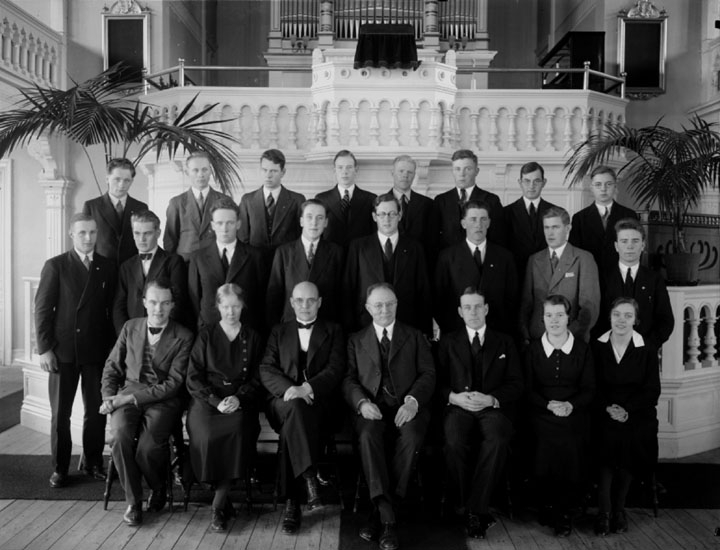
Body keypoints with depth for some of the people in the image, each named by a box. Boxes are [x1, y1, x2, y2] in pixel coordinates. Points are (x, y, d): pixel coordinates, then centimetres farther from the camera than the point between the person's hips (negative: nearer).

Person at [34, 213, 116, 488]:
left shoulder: (108, 267, 7)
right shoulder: (55, 266, 1)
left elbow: (112, 310, 7)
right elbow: (42, 309, -2)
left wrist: (113, 348, 0)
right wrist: (44, 348, -7)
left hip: (97, 351, 2)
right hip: (62, 351, -2)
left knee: (97, 411, 7)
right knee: (60, 413, 6)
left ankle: (94, 463, 21)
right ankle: (59, 468, 19)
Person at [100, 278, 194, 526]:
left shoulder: (183, 337, -2)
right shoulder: (130, 328, 11)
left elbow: (173, 383, -7)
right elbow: (112, 367, 15)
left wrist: (132, 397, -14)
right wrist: (110, 399, -2)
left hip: (162, 401, -3)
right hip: (127, 396, 3)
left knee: (148, 447, -27)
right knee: (120, 435, -27)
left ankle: (158, 487, 9)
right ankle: (133, 501, -7)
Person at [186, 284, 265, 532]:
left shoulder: (252, 338, 14)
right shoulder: (206, 335, 11)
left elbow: (257, 378, 10)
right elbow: (193, 377, 4)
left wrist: (238, 398, -10)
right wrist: (216, 401, -11)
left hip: (241, 401, 0)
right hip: (208, 399, 0)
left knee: (239, 431, -32)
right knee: (207, 435, -31)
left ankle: (219, 505, -21)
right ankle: (224, 497, -10)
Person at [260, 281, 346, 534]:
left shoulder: (333, 331, 15)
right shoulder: (279, 332, 20)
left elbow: (335, 369, 0)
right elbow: (266, 370, 7)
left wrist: (307, 388, -18)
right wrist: (289, 389, -14)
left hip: (320, 403, -1)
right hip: (285, 401, 1)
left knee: (291, 425, -34)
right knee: (294, 406, -37)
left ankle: (292, 502, -32)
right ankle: (310, 477, -39)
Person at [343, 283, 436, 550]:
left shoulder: (415, 337, 18)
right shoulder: (356, 340, 19)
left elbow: (428, 374, 6)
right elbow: (349, 379, 9)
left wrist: (412, 401, -13)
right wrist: (362, 402, -13)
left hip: (407, 407, 0)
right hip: (372, 408, 0)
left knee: (411, 437, -33)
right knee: (368, 435, -34)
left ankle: (379, 513, -20)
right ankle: (387, 517, -30)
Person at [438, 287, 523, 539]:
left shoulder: (504, 342, 17)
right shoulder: (448, 341, 18)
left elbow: (516, 384, 8)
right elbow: (438, 382, 10)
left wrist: (491, 399, -10)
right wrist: (453, 396, -11)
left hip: (494, 408, 0)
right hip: (459, 407, 0)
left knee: (497, 440, -35)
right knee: (454, 441, -33)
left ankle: (475, 509, -23)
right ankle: (471, 508, -15)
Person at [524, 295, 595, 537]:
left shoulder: (582, 349, 7)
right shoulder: (533, 349, 8)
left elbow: (589, 388, 5)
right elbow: (528, 389, 5)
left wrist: (570, 405, -13)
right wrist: (549, 405, -12)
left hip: (574, 412, 0)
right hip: (542, 412, 0)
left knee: (572, 451, -24)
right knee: (545, 450, -25)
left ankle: (563, 511, -1)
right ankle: (549, 505, 2)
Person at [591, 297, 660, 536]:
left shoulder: (647, 350, 5)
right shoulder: (596, 347, 6)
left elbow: (652, 390, 1)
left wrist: (627, 410, -13)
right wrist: (608, 408, -13)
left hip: (637, 414, 1)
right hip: (604, 412, -1)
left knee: (631, 437, -23)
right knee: (607, 436, -26)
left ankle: (619, 509, -3)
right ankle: (604, 511, -15)